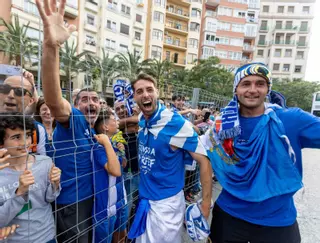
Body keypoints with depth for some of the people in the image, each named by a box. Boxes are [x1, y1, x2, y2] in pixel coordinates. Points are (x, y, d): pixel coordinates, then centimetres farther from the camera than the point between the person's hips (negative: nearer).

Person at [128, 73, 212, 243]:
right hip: (144, 199, 7)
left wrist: (206, 204, -18)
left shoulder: (177, 123, -23)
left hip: (166, 203, -6)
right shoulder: (141, 120, -3)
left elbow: (204, 161, -18)